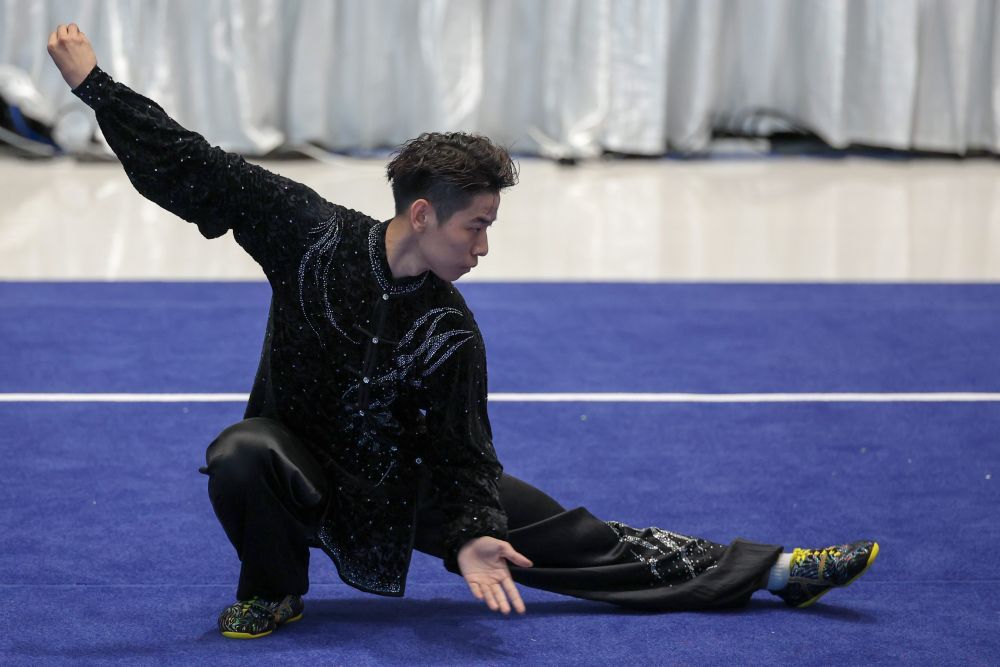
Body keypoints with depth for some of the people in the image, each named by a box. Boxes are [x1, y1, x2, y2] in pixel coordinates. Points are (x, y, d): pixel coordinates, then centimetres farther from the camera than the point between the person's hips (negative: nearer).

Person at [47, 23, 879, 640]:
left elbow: (463, 452, -11)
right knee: (239, 455, -40)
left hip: (402, 479, 1)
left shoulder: (452, 331, -14)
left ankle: (773, 570, -2)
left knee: (570, 536, -7)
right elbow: (187, 168, -17)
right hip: (297, 463, -1)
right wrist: (93, 81, -20)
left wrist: (470, 536, -29)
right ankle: (272, 590, -10)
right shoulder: (314, 233, -19)